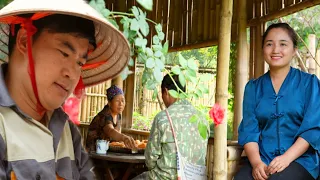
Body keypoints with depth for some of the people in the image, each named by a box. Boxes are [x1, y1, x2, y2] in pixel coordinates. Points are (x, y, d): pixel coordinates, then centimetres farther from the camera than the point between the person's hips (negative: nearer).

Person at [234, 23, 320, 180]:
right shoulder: (253, 87, 11)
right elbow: (249, 129, 3)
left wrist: (286, 158, -17)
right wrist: (256, 162, -14)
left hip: (300, 159, -2)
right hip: (262, 159, 2)